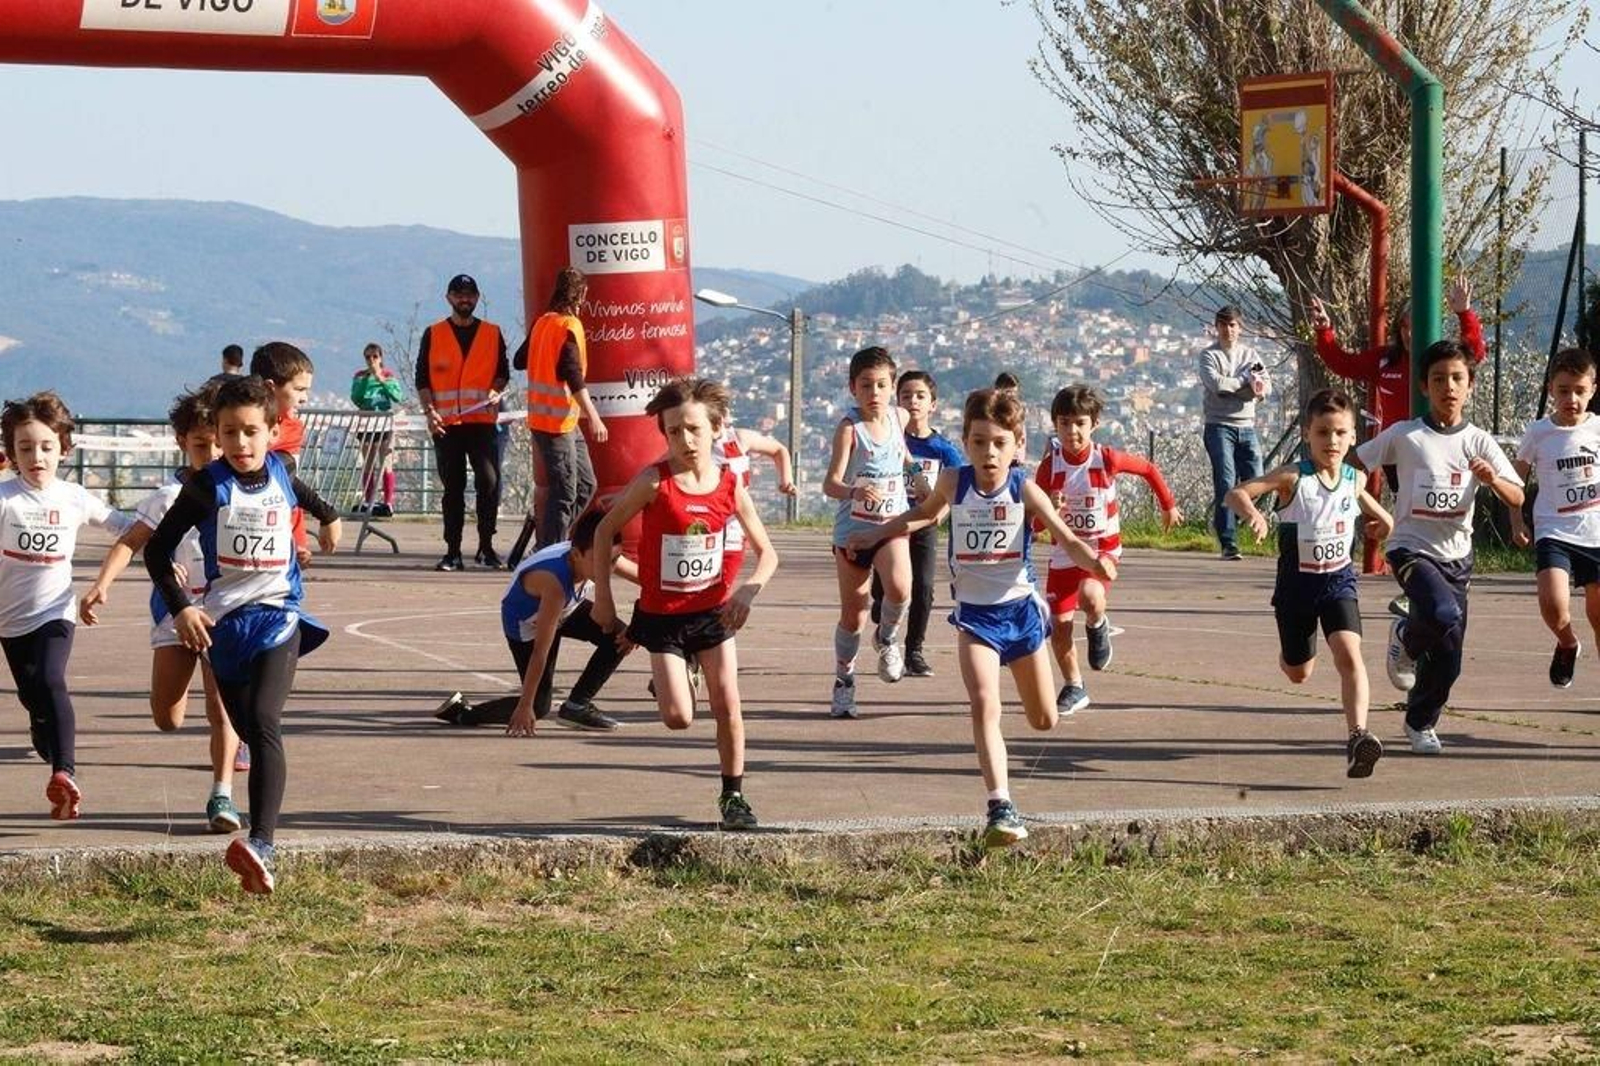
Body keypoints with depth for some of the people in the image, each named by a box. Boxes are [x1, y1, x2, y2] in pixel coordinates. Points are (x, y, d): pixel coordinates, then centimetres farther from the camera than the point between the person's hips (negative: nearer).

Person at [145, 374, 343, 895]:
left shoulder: (282, 478, 5)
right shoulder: (207, 486, -3)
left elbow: (307, 497, 32)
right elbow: (158, 548, 2)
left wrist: (329, 518, 52)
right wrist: (180, 607, -6)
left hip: (279, 617, -2)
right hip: (223, 622, 2)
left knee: (264, 722, -21)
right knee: (249, 732, 11)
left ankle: (262, 844, -36)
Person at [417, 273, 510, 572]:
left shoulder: (492, 334, 11)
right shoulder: (434, 334, 9)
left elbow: (503, 372, 14)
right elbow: (422, 379, 7)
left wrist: (496, 391, -8)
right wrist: (430, 410, -7)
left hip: (482, 421, 0)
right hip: (446, 424, 0)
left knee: (488, 482, -13)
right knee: (452, 488, 3)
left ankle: (486, 547, -5)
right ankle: (453, 552, 6)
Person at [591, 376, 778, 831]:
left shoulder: (729, 486, -7)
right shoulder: (654, 482, -16)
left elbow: (766, 553, 2)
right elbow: (605, 530, -5)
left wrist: (748, 590, -16)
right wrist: (602, 597, -5)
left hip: (713, 610, 2)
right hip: (662, 615, -2)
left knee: (728, 707, -4)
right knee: (678, 718, -7)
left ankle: (733, 795, 12)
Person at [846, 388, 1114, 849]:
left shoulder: (1024, 489, -12)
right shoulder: (953, 482, -6)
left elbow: (1066, 538, -18)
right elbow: (926, 513, 17)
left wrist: (1094, 560, -38)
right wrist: (876, 534, 17)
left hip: (1020, 608, 0)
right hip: (974, 615, 0)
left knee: (1044, 720, 12)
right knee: (984, 705, -22)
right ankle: (1000, 807, -26)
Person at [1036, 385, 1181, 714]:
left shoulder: (1107, 459, -15)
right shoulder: (1050, 465, -10)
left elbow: (1148, 469, 5)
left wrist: (1168, 506, 16)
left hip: (1103, 548, -3)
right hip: (1064, 553, 3)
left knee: (1090, 596, -33)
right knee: (1059, 625, 1)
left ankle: (1097, 626, 4)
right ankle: (1074, 688, 24)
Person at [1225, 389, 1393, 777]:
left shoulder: (1353, 480, -2)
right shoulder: (1293, 478, -15)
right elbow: (1236, 493, -23)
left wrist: (1385, 519, 7)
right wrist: (1252, 513, -43)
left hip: (1338, 581, 1)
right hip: (1297, 583, -1)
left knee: (1349, 654, -23)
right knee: (1298, 674, 16)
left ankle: (1358, 737, -31)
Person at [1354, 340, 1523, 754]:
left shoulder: (1479, 442, 2)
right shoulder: (1403, 436, -3)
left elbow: (1517, 498, -3)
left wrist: (1493, 480, -22)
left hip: (1456, 554, 3)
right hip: (1412, 549, -3)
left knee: (1447, 659, 5)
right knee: (1444, 615, -32)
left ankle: (1421, 723, 30)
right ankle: (1407, 637, 3)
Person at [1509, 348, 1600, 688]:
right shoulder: (1539, 433, -2)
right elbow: (1516, 477, 12)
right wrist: (1517, 522, 5)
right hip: (1554, 534, -1)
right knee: (1554, 605, -22)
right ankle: (1567, 645, 12)